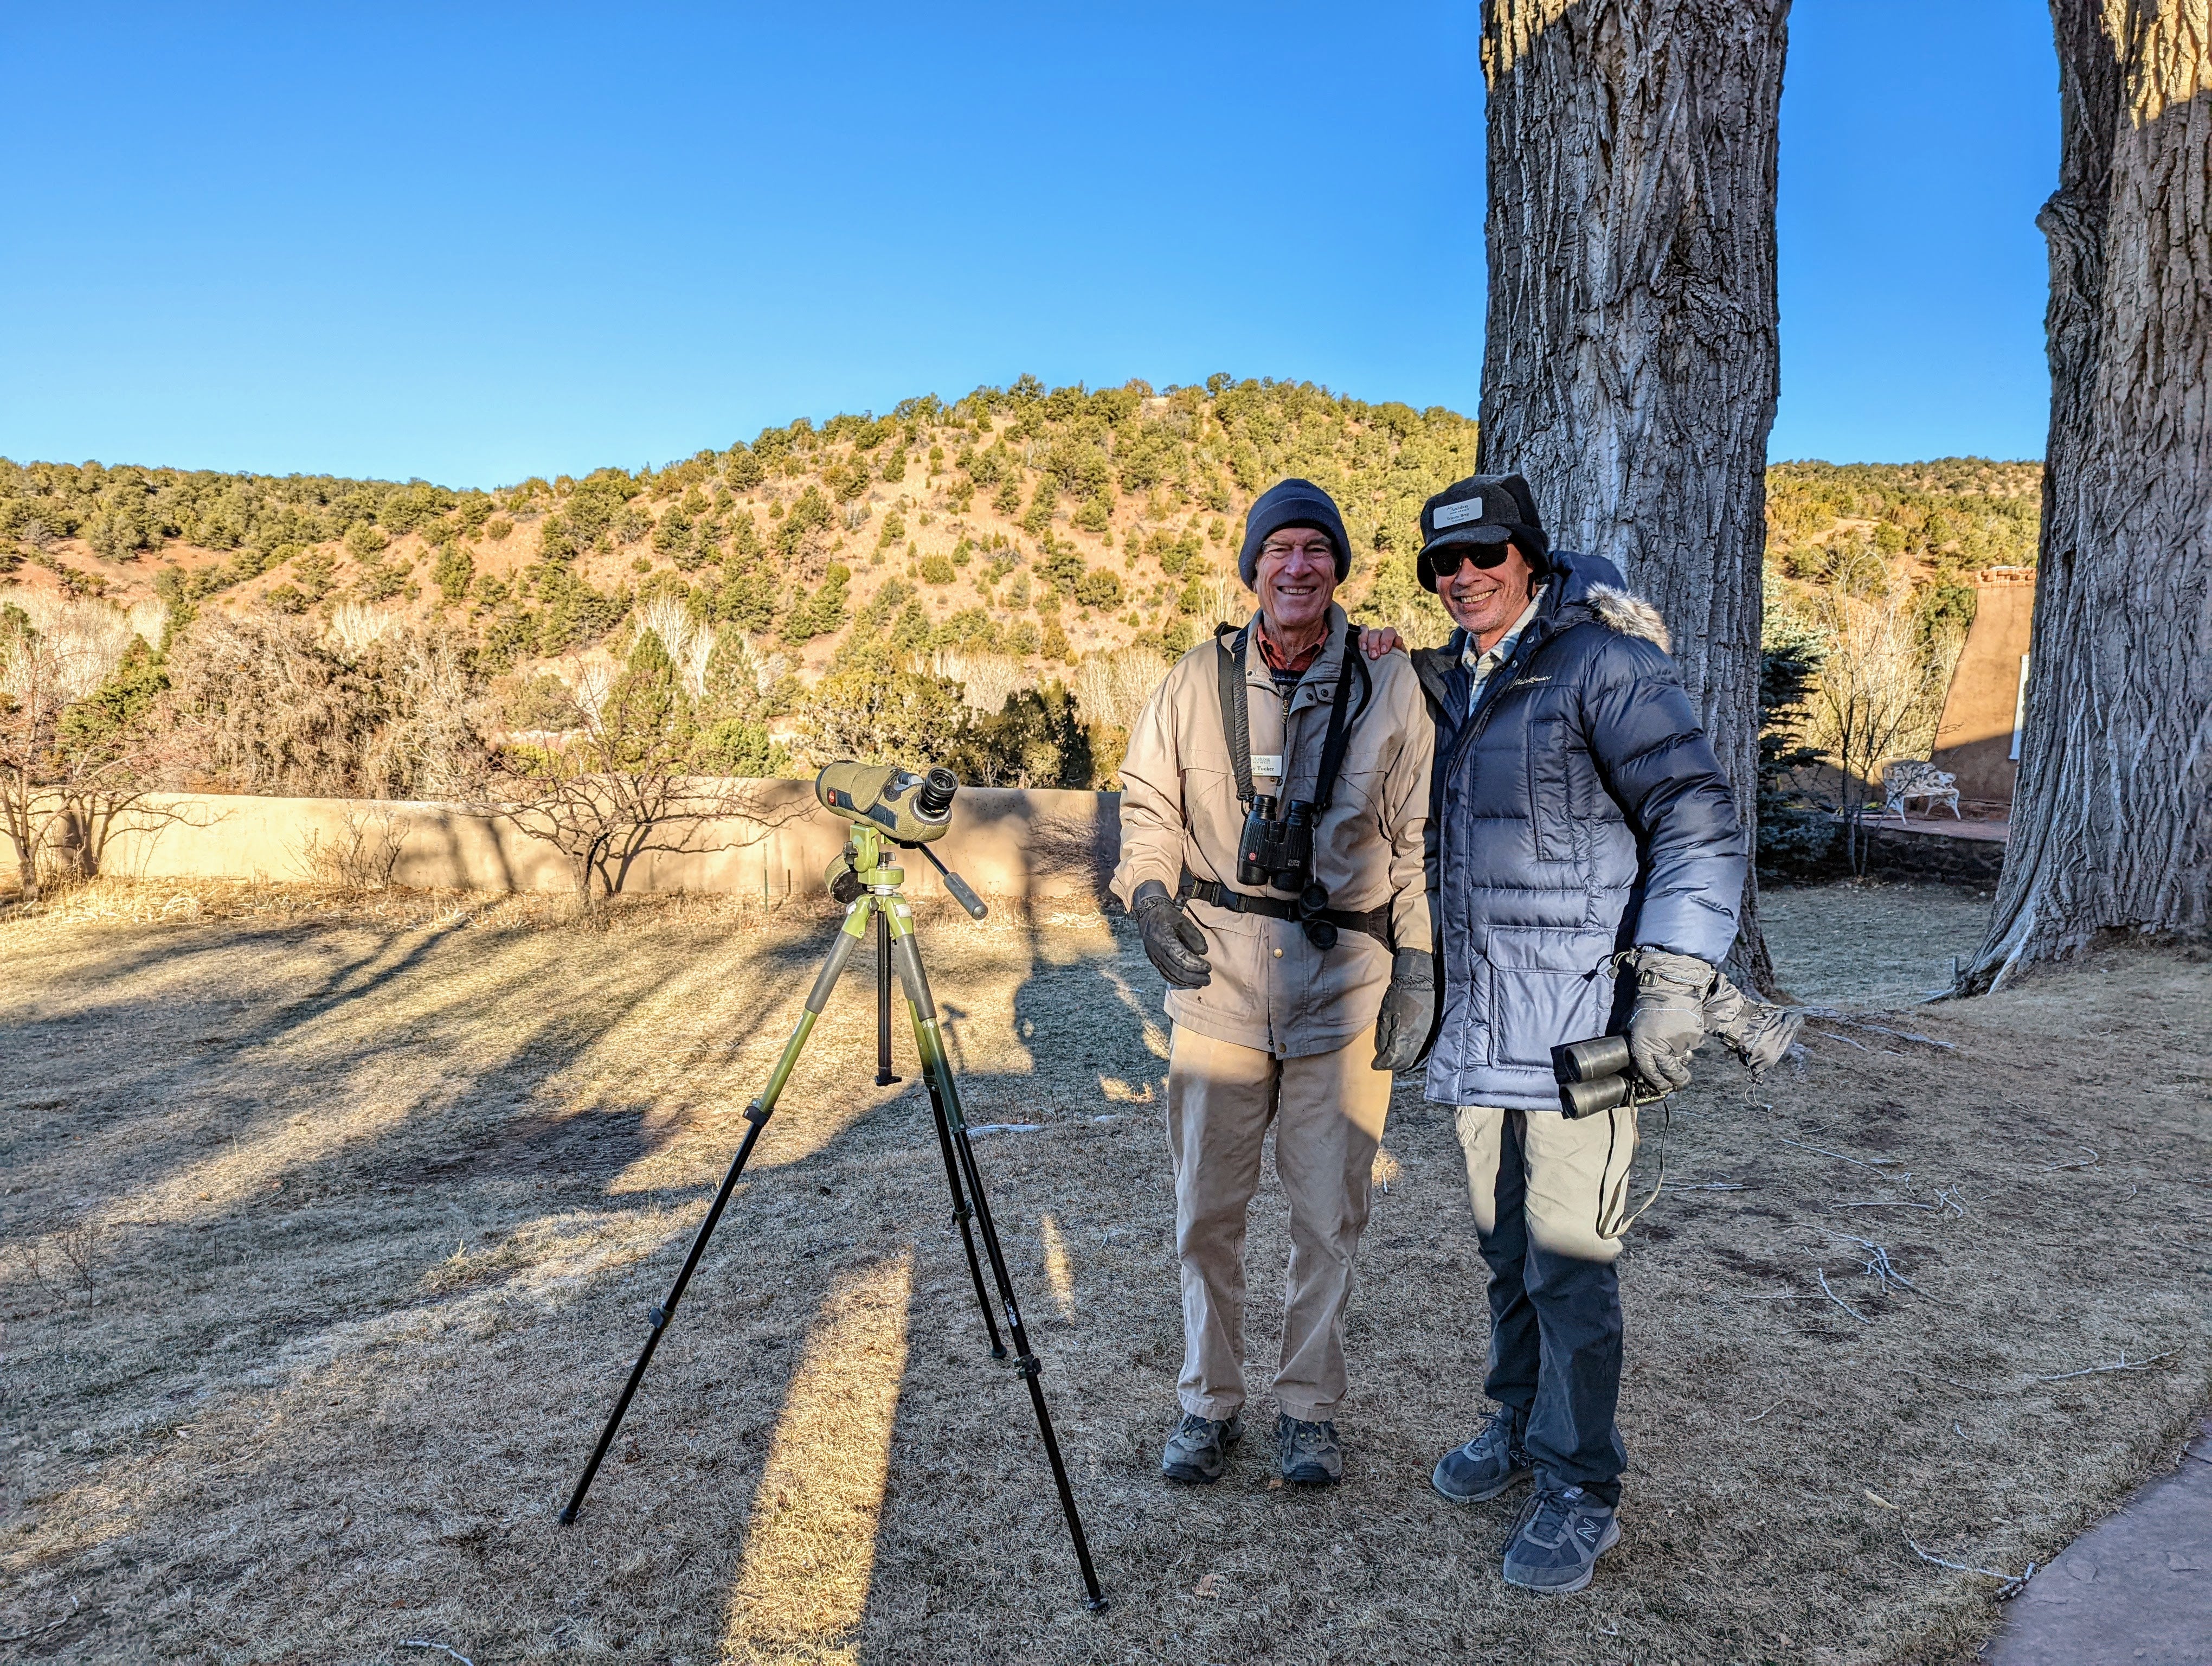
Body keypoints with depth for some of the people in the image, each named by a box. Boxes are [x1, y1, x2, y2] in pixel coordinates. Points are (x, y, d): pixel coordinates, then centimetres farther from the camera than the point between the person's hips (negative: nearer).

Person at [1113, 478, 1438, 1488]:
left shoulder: (1392, 687, 1)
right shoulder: (1198, 681, 4)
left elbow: (1422, 839, 3)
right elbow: (1148, 800, 11)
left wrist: (1419, 968, -2)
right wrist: (1151, 891, -7)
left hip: (1344, 983, -1)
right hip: (1217, 976, 1)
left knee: (1329, 1213, 8)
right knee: (1206, 1206, 8)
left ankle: (1309, 1407, 26)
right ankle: (1209, 1401, 26)